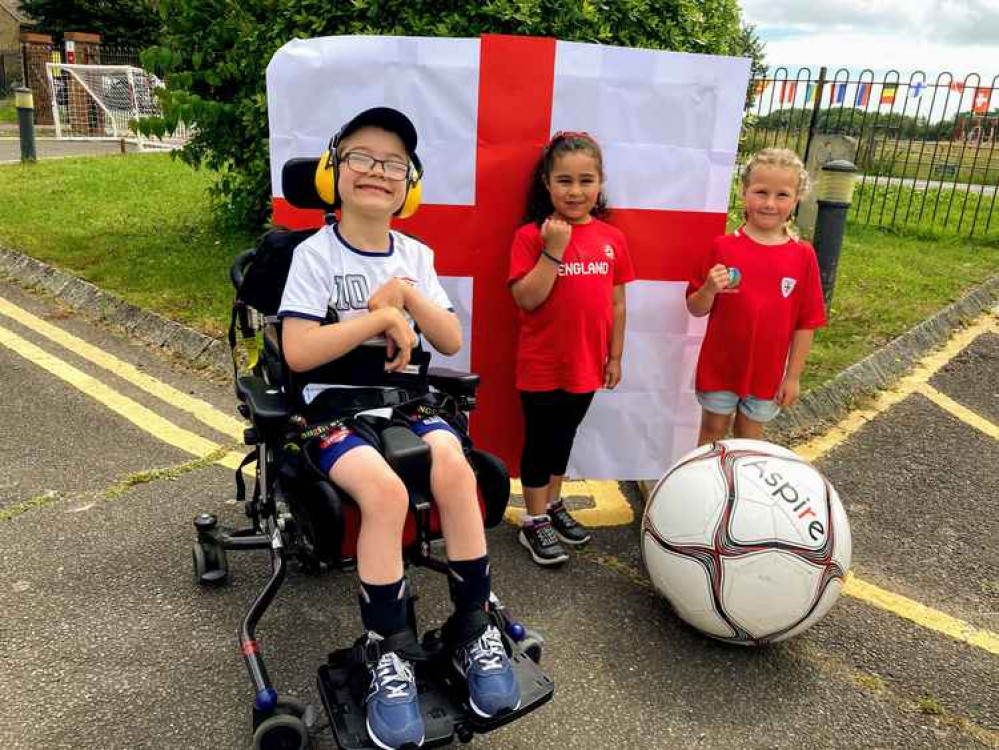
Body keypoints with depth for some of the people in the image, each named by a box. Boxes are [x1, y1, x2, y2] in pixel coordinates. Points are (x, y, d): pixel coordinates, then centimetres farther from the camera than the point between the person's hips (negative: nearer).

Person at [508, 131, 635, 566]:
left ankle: (553, 505, 38)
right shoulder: (531, 236, -11)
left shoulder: (611, 238, 1)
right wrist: (554, 249, -24)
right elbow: (526, 299, -19)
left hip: (586, 365, 4)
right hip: (542, 366, -4)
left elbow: (617, 303, 6)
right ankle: (534, 522, 23)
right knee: (539, 442, 8)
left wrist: (615, 356, 7)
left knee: (565, 438, 20)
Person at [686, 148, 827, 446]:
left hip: (767, 371, 1)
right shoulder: (724, 247, -9)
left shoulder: (803, 255, -7)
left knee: (749, 438, 17)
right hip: (720, 366, -1)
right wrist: (709, 289, -25)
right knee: (712, 432, 15)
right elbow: (696, 309, -4)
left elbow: (806, 322, -2)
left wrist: (793, 376, -2)